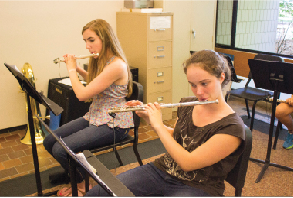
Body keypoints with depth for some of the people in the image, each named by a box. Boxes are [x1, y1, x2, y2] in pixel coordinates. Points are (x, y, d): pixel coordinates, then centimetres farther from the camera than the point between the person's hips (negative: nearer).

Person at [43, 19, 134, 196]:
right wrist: (78, 69, 13)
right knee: (49, 141, 1)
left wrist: (71, 69, -8)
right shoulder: (100, 60, 6)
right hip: (94, 117, 9)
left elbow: (82, 94, -24)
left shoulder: (117, 65, -24)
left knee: (61, 149, -20)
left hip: (113, 124, -9)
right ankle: (78, 171, 20)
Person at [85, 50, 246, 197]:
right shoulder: (187, 105, 0)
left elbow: (187, 163, -24)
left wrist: (158, 125, -18)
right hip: (162, 170, 6)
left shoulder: (232, 127, -21)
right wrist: (148, 118, 3)